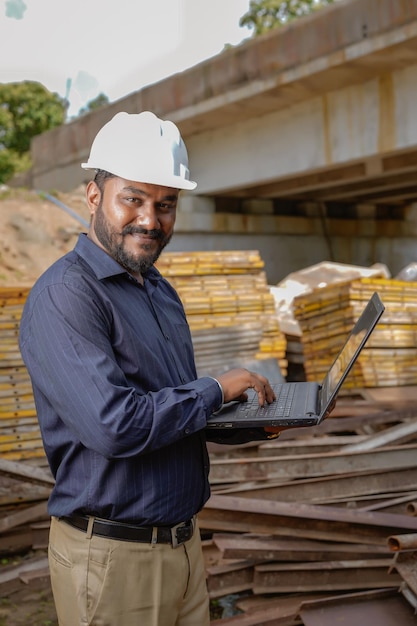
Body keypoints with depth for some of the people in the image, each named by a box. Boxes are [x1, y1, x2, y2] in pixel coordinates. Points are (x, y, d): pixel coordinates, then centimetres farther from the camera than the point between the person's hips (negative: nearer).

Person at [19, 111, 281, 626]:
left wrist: (251, 426, 1)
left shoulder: (161, 292, 11)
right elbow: (114, 425, -29)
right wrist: (215, 390, -16)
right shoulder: (65, 296, -19)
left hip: (183, 541, 8)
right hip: (111, 557, -8)